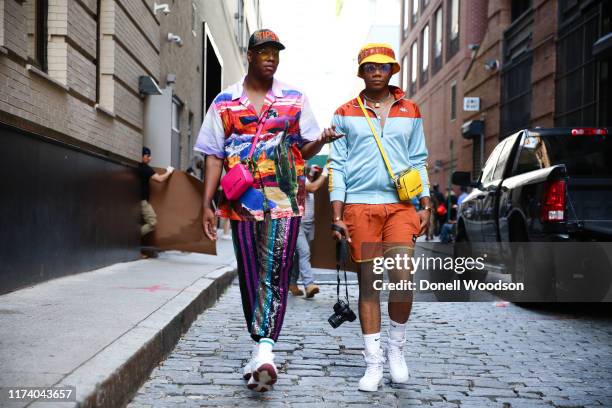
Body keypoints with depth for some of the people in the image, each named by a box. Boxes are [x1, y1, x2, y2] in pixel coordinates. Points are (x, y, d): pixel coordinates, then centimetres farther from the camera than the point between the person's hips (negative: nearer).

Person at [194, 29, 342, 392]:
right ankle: (263, 347, 22)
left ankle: (264, 349, -16)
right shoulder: (224, 103, 10)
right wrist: (207, 203, 1)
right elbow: (214, 156, 8)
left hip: (285, 200, -1)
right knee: (250, 276, 8)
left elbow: (306, 148, 11)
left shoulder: (295, 99, 9)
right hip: (243, 201, 2)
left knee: (274, 274, -12)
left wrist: (321, 141, -13)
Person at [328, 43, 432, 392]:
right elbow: (337, 164, 7)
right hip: (359, 206, 0)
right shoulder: (345, 114, 10)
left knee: (402, 279, -13)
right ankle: (374, 363, 11)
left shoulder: (410, 111, 14)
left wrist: (426, 206, 6)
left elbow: (419, 162, 15)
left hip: (401, 205, 1)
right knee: (368, 284, 2)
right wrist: (337, 213, 0)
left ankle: (397, 347, 12)